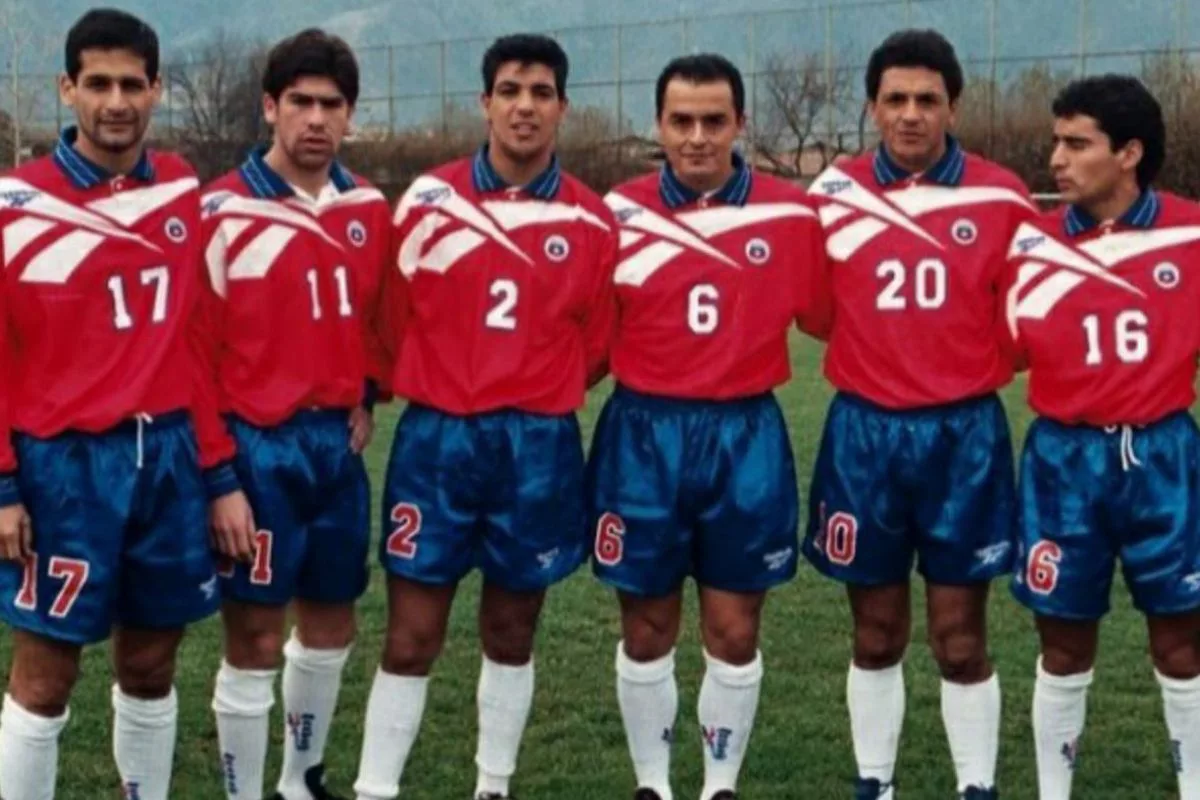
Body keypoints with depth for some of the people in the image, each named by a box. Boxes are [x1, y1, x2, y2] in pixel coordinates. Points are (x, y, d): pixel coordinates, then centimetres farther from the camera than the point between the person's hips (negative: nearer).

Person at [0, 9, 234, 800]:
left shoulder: (185, 194, 4)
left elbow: (206, 340, 7)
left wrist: (215, 463, 7)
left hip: (170, 456, 4)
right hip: (66, 461, -4)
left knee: (151, 668, 14)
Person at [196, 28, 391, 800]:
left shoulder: (369, 209, 5)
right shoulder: (224, 212, -11)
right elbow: (195, 354, -12)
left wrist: (368, 397, 5)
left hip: (338, 443, 6)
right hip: (260, 448, -6)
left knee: (331, 626, 16)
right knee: (255, 642, 1)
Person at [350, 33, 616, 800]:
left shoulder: (591, 221, 0)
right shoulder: (428, 199, -2)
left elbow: (593, 346, 9)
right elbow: (395, 318, 6)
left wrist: (534, 396, 10)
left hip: (539, 448, 1)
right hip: (436, 439, -1)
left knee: (512, 632, 13)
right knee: (410, 639, 1)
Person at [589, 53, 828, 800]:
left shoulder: (790, 215, -3)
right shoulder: (620, 212, -1)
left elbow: (827, 316, 5)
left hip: (746, 439, 0)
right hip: (644, 436, 0)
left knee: (735, 630, 8)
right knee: (647, 629, 10)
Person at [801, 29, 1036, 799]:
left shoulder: (1001, 197, -3)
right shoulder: (834, 194, 2)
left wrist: (979, 369, -7)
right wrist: (875, 353, -1)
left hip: (965, 434, -1)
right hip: (864, 433, 1)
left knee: (961, 639, 4)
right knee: (877, 635, 12)